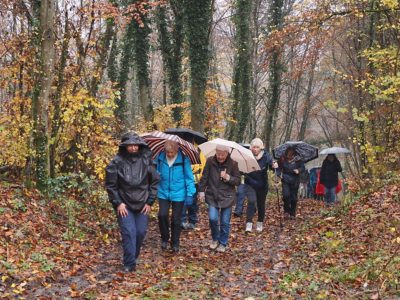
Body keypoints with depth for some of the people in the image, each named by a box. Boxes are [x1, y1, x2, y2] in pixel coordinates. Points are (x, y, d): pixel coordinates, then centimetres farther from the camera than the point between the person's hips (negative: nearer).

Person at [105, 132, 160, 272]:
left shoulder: (146, 160, -3)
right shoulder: (117, 162, -10)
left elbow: (154, 182, 4)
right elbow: (111, 185, -4)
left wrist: (150, 202, 0)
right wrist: (117, 203, -9)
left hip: (142, 204, 3)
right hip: (124, 205, -3)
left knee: (141, 232, 8)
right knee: (129, 233, -9)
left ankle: (134, 257, 30)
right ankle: (129, 264, -1)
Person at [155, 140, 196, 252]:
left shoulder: (184, 159, -13)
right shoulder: (160, 157, -7)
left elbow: (189, 177, -6)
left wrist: (190, 194, -8)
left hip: (178, 194, -2)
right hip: (163, 193, 2)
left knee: (176, 219, 7)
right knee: (162, 215, -10)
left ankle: (175, 243, 24)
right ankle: (165, 238, 14)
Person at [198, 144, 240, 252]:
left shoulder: (233, 164, -8)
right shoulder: (210, 161, -6)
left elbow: (238, 181, -3)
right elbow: (204, 177, 3)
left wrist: (228, 177, -19)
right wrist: (202, 191, 1)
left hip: (227, 197, 0)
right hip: (212, 196, 0)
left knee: (225, 222, 5)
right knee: (213, 218, -11)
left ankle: (223, 243, 24)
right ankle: (215, 238, 16)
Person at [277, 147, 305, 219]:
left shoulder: (297, 160, -6)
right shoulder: (283, 159, -4)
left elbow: (303, 167, -5)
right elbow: (279, 167, 5)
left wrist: (298, 170, -25)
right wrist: (279, 174, -12)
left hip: (295, 181, 0)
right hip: (285, 180, 0)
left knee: (293, 198, 4)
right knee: (286, 195, -16)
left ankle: (292, 214, 18)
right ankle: (286, 211, 4)